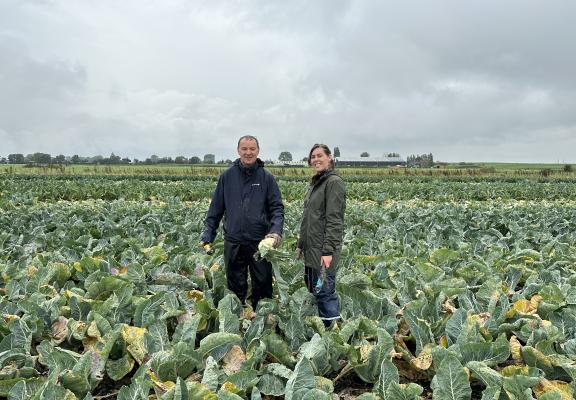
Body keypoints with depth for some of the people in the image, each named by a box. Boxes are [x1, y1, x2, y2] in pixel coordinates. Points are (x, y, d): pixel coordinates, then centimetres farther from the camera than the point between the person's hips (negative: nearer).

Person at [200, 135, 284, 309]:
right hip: (233, 243, 1)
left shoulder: (267, 177, 0)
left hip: (260, 242, -1)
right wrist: (207, 234, 2)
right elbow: (216, 208, 8)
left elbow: (277, 208, -1)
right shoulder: (227, 176, 4)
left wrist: (276, 230, -19)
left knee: (263, 287, 9)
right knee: (235, 288, 12)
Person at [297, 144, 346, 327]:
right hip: (311, 247, 9)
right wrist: (301, 243, 19)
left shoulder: (334, 182, -11)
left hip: (324, 249, -9)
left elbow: (334, 219, -18)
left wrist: (328, 250, -23)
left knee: (324, 292, -6)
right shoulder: (315, 182, 16)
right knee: (312, 289, 14)